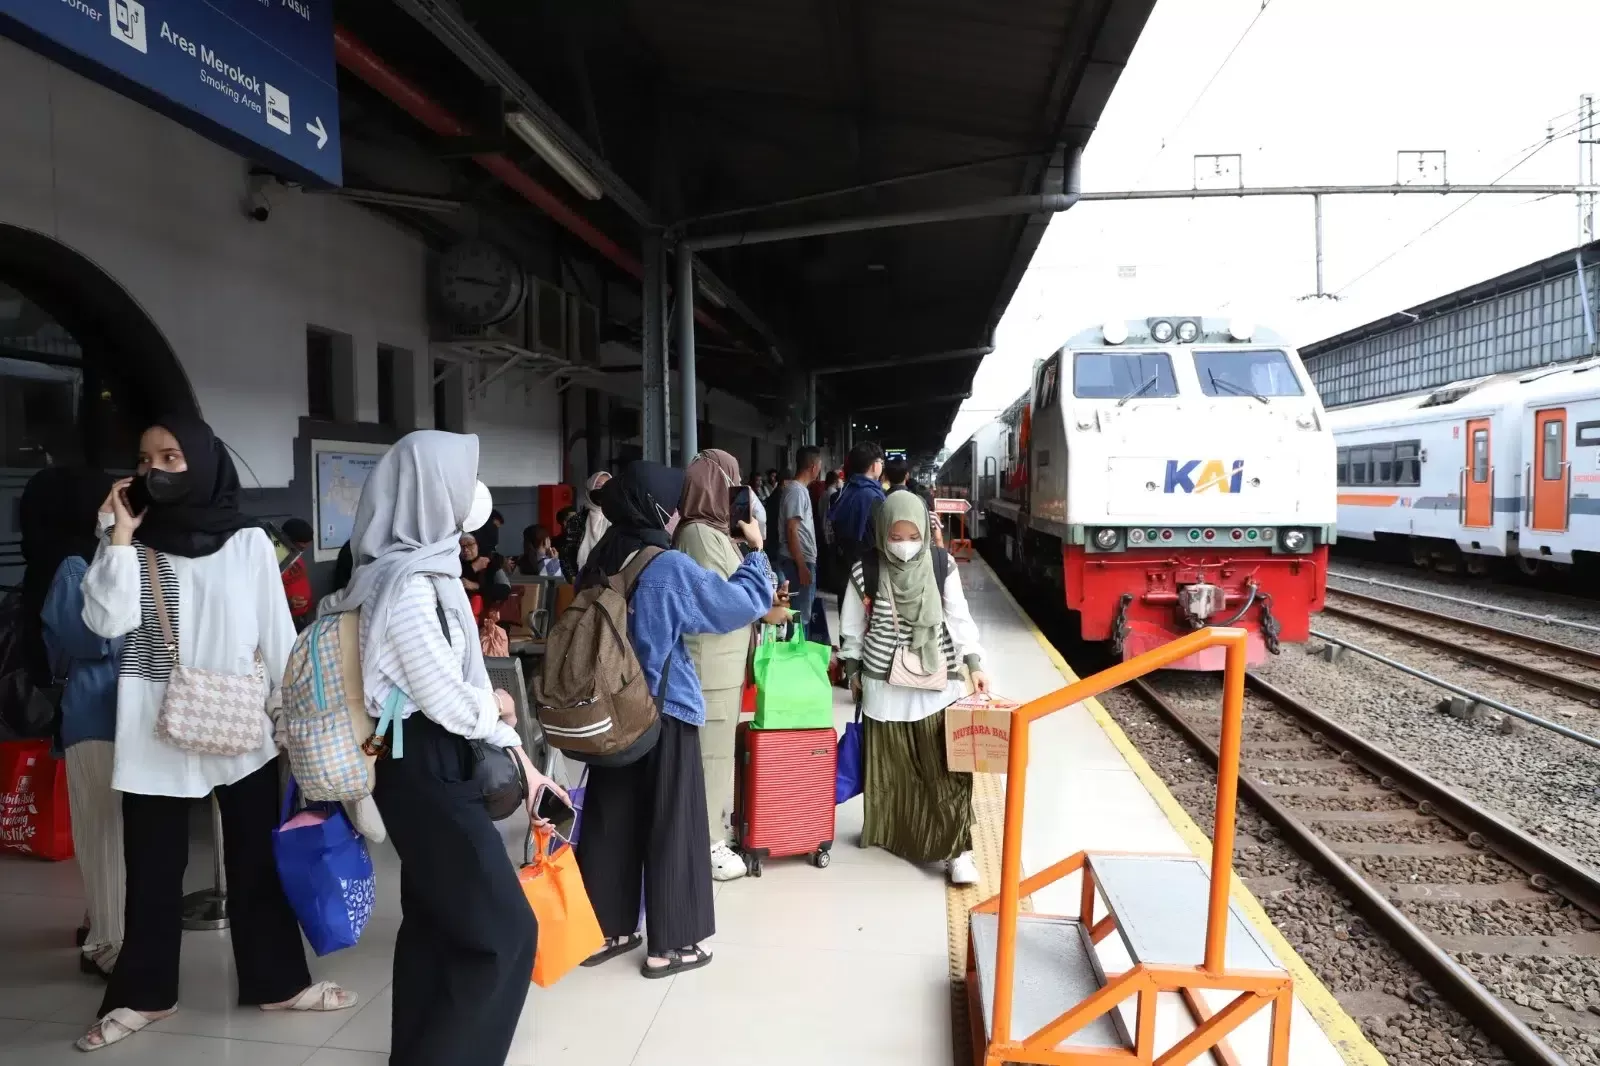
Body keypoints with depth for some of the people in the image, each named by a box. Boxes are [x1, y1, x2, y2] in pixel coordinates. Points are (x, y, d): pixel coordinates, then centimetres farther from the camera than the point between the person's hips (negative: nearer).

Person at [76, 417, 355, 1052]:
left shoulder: (248, 541, 1)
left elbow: (276, 631, 2)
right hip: (156, 729, 1)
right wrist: (121, 533, -10)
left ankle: (277, 980, 22)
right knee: (152, 864, 10)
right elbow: (107, 621, -11)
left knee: (256, 857, 9)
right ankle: (144, 994, 27)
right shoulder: (135, 545, 2)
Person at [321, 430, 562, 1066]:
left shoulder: (425, 568, 9)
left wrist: (519, 755, 10)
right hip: (426, 769, -9)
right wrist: (497, 707, -2)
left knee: (435, 920, 19)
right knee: (503, 931, -3)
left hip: (430, 767, 9)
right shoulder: (409, 583, -21)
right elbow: (447, 699, -21)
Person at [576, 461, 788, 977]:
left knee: (609, 821, 14)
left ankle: (605, 930, 26)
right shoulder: (669, 567, -19)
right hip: (664, 712, -6)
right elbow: (743, 604, -12)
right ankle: (670, 944, 16)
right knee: (671, 827, 6)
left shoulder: (602, 560, 1)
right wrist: (756, 551, 3)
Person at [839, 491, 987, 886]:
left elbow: (959, 618, 0)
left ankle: (957, 848, 5)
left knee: (948, 765, -2)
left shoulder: (941, 565, -5)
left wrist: (974, 664, -6)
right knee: (890, 764, 11)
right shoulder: (866, 570, -7)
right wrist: (854, 670, 9)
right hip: (885, 683, 0)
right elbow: (852, 627, 5)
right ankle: (889, 834, 29)